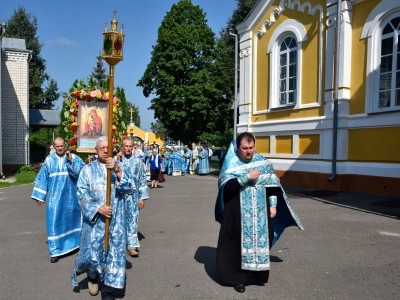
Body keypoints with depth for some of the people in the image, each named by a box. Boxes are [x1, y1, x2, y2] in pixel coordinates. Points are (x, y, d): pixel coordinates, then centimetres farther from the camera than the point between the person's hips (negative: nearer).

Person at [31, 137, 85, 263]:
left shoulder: (74, 158, -2)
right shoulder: (49, 160, 3)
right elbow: (42, 178, 6)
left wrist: (70, 161, -27)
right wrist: (40, 195, 4)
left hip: (70, 196, 0)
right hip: (55, 196, 0)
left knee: (70, 219, 14)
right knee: (55, 221, -3)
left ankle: (73, 242, 36)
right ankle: (55, 250, 5)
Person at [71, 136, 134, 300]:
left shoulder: (120, 169, 5)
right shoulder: (88, 169, 2)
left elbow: (130, 187, -11)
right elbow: (82, 195, -3)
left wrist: (117, 170, -25)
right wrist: (97, 208, -18)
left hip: (116, 220, 1)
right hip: (94, 220, -1)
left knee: (114, 254, 2)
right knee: (92, 253, 5)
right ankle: (93, 276, 39)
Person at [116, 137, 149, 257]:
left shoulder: (138, 161, 1)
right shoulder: (116, 160, 1)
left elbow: (142, 181, 2)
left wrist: (142, 197, -2)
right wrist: (117, 159, -19)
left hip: (133, 196, 0)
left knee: (132, 219, 2)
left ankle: (132, 245, 8)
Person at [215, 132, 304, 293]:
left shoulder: (262, 161, 3)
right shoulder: (231, 163, -9)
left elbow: (272, 184, 8)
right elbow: (225, 185, -21)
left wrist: (273, 205, 3)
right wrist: (248, 177, -23)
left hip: (260, 212, 4)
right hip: (239, 213, -4)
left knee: (261, 241, 12)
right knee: (240, 243, 4)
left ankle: (257, 273, 30)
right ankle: (238, 277, 19)